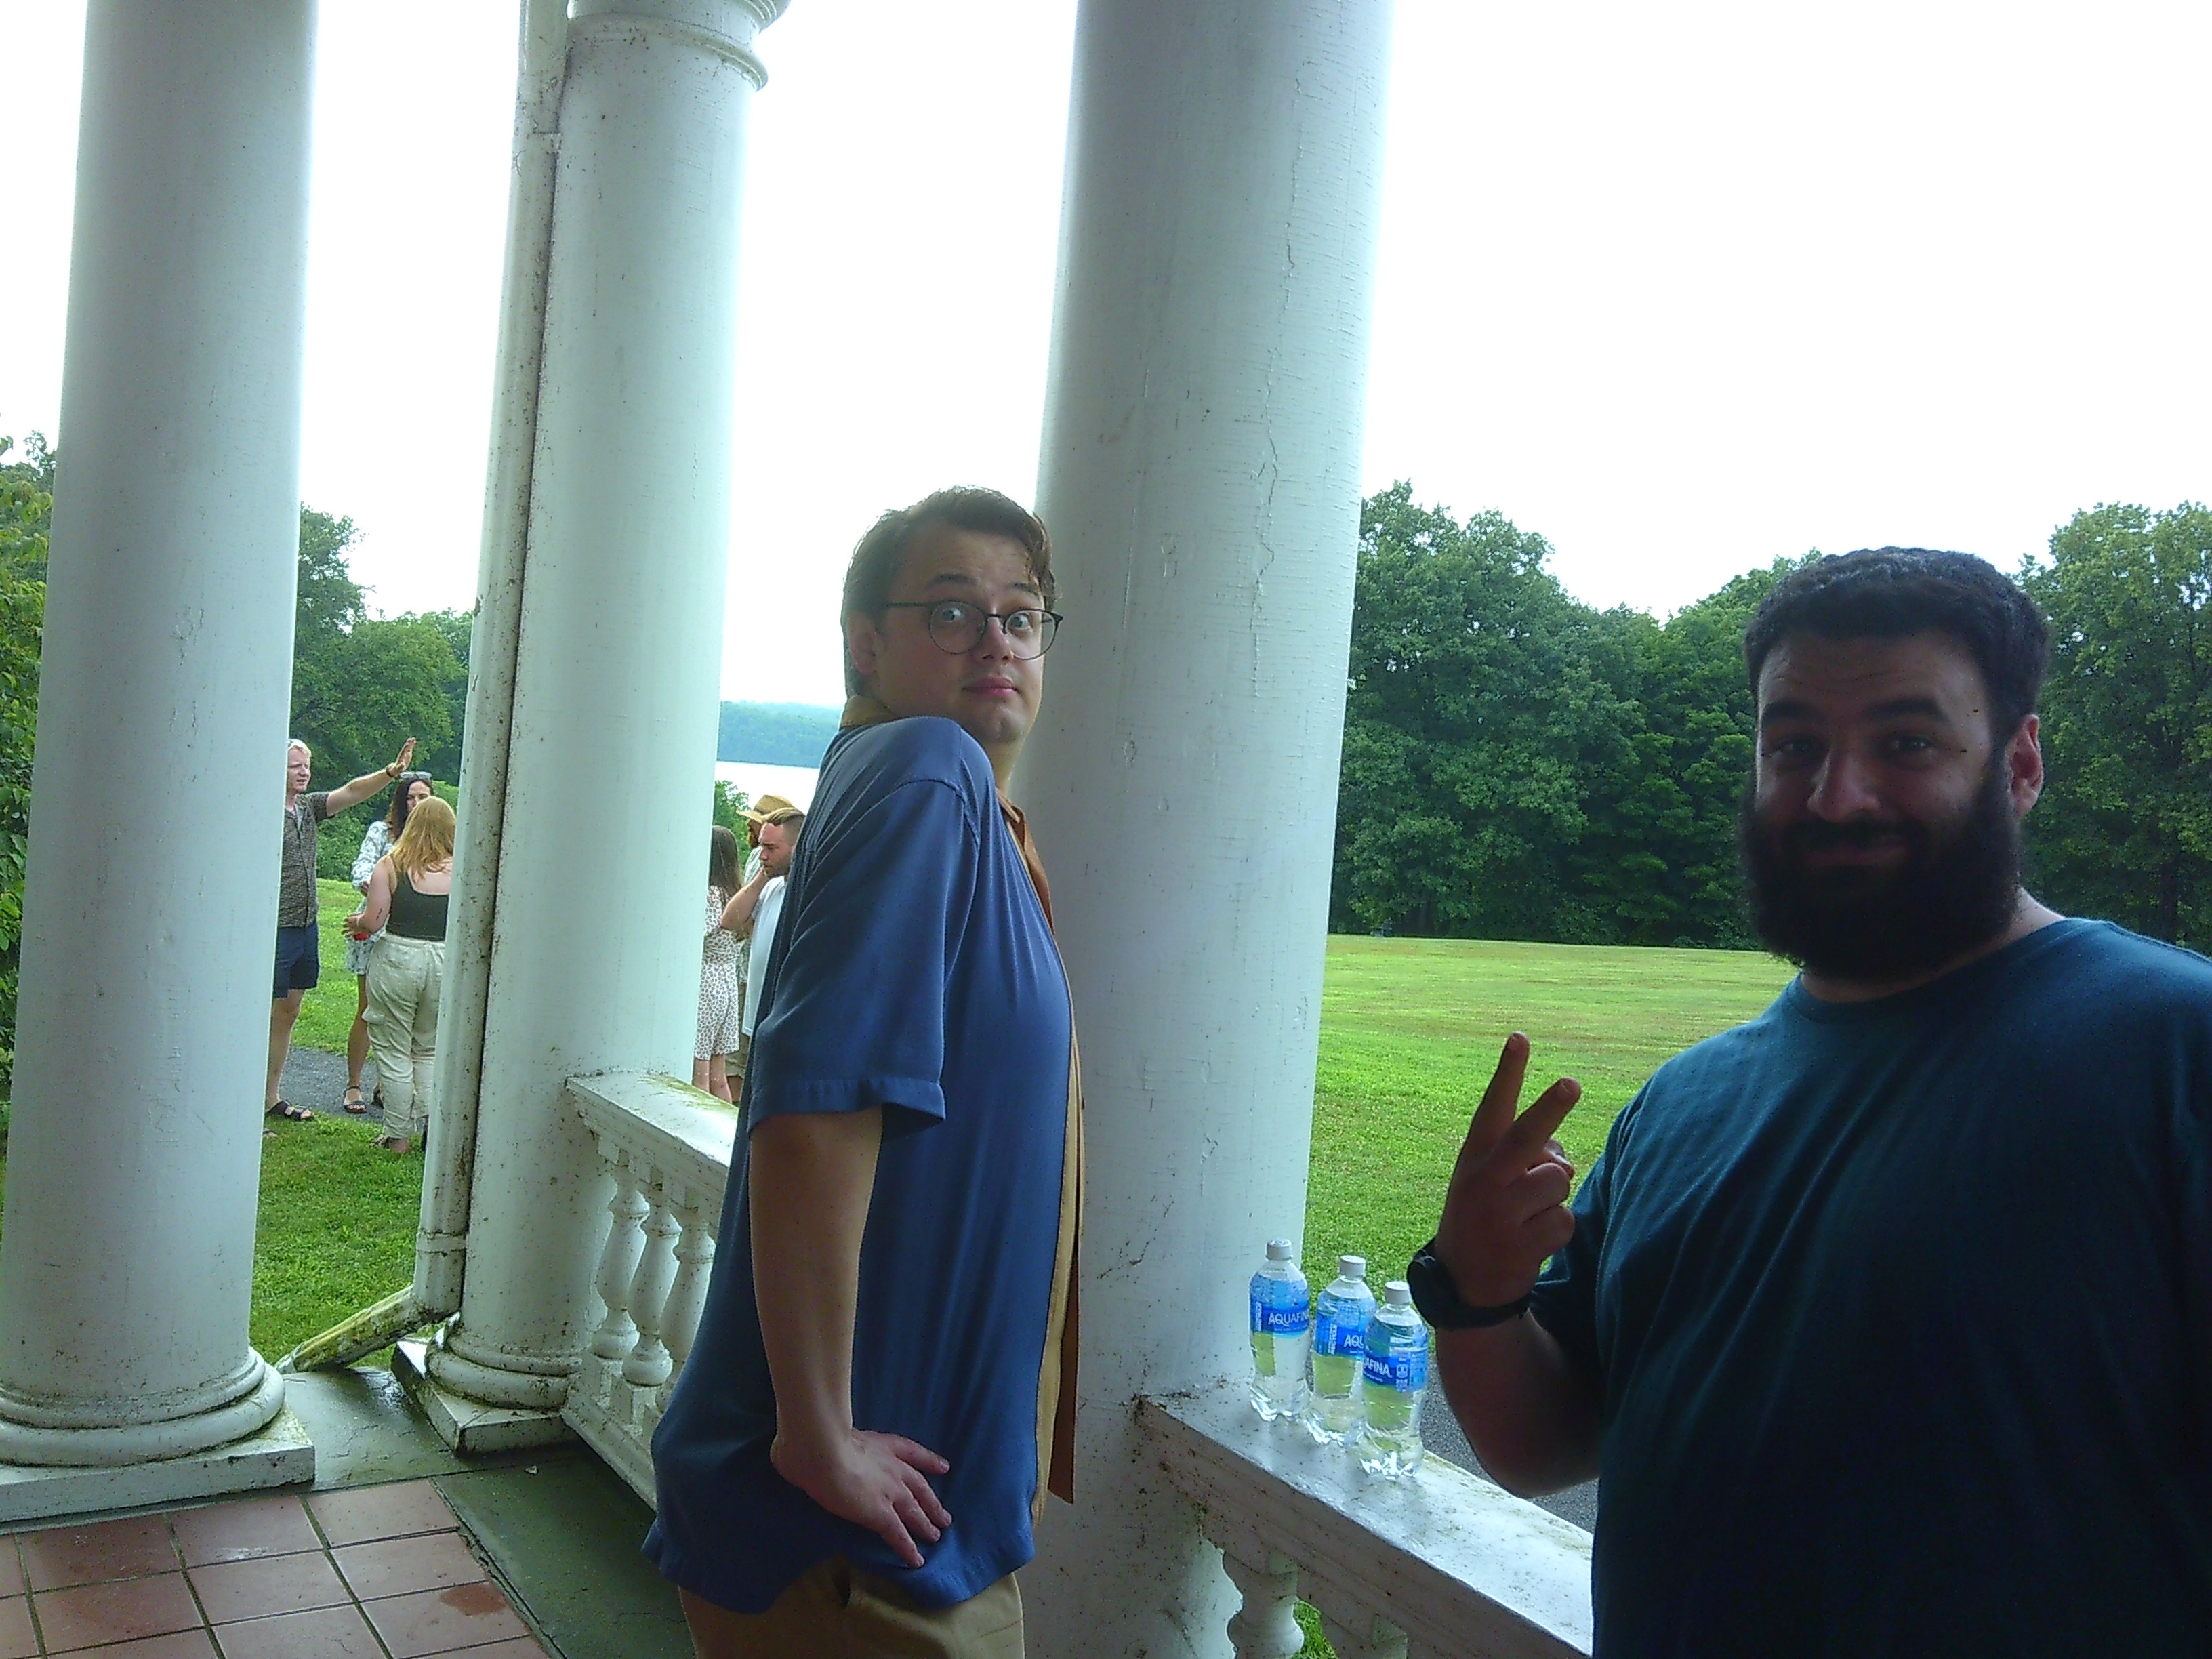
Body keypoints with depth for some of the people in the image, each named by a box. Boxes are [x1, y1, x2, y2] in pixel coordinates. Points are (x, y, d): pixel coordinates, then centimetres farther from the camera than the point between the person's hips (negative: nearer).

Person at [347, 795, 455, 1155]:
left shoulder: (391, 865, -6)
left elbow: (373, 922, -10)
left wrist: (354, 920, 13)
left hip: (398, 960, -2)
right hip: (446, 963, 3)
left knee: (394, 1051, 10)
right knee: (429, 1051, 19)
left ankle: (398, 1136, 14)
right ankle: (430, 1128, 10)